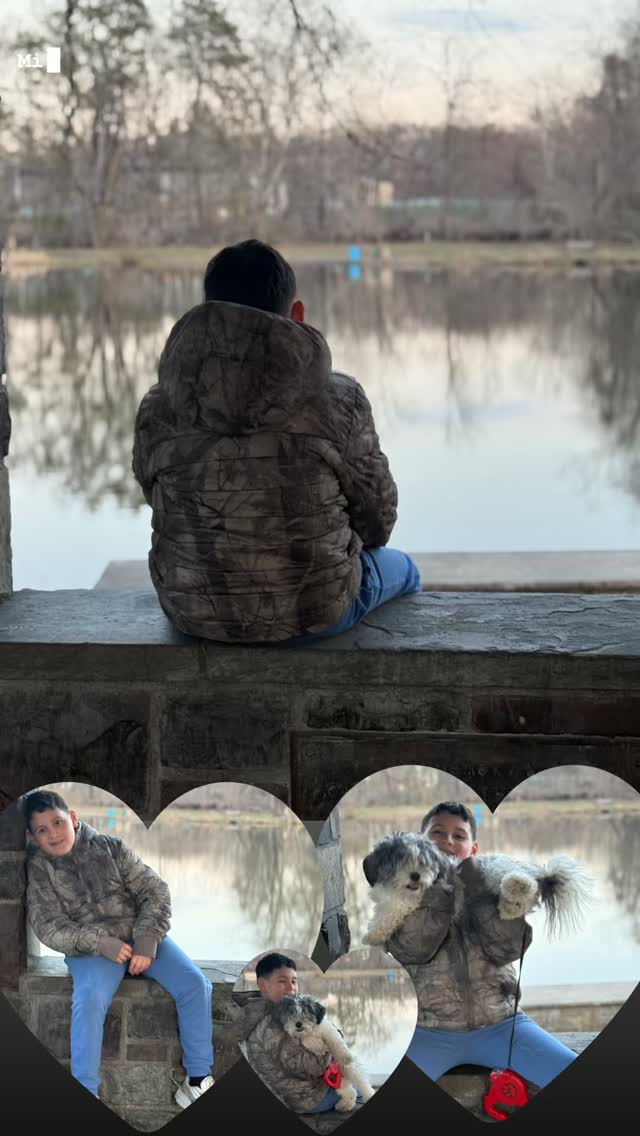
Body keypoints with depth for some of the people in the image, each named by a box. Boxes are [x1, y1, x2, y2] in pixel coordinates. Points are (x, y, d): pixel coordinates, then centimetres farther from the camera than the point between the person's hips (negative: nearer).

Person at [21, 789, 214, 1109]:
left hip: (141, 936, 2)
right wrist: (102, 943, -21)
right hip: (90, 948, -2)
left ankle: (198, 1076, -4)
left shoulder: (111, 847, 3)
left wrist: (147, 942, -14)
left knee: (195, 984, -18)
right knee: (89, 1000, -34)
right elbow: (49, 927, -9)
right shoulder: (37, 870, -1)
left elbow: (155, 891, 1)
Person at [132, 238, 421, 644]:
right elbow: (377, 521, -5)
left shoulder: (157, 409, -9)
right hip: (312, 610, -3)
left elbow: (171, 512, 5)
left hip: (192, 611, 3)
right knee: (400, 568, 32)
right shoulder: (340, 402, -16)